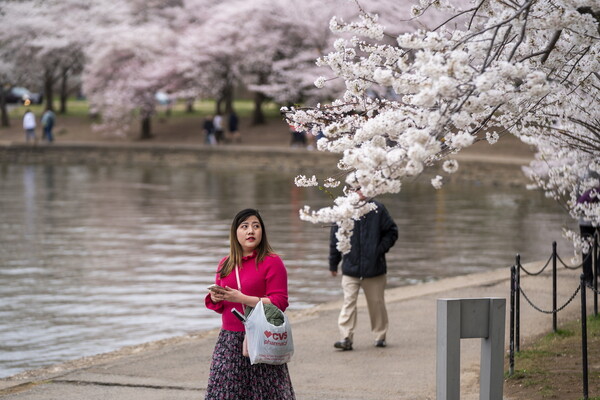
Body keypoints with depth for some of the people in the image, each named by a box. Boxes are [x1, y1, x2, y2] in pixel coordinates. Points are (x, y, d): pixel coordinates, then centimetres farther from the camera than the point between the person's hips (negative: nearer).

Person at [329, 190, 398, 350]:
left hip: (374, 267, 0)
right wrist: (333, 263, 6)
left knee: (377, 302, 10)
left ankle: (380, 336, 23)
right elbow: (335, 239, 5)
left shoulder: (377, 209, -1)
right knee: (349, 302, -7)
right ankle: (346, 338, -8)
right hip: (350, 268, 0)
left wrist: (381, 249, -6)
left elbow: (392, 232, 7)